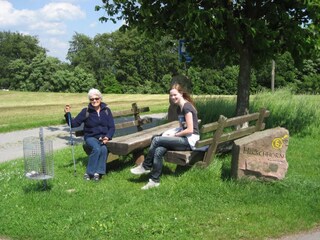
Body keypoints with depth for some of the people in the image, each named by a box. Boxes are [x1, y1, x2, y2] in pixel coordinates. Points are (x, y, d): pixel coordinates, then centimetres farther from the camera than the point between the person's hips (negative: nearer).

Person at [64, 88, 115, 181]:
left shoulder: (106, 110, 6)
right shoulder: (86, 111, 1)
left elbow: (112, 127, 4)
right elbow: (74, 124, -1)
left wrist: (107, 137, -14)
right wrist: (68, 114, -17)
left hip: (103, 137, 2)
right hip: (91, 137, -1)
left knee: (104, 149, -31)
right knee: (96, 148, -33)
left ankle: (98, 172, -22)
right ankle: (89, 172, -21)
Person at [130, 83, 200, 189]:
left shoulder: (187, 107, -13)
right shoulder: (179, 108, 15)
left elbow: (190, 130, -19)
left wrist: (174, 135, -9)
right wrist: (173, 133, 1)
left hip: (189, 141, -8)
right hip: (183, 139, 8)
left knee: (156, 139, -17)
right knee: (158, 151, -16)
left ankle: (145, 167, -2)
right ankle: (154, 180, -13)